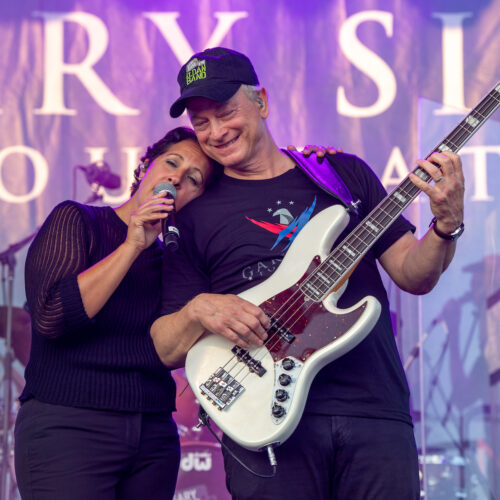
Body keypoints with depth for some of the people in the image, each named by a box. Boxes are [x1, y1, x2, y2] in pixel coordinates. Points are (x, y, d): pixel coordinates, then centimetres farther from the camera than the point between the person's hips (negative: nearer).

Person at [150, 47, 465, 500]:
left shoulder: (345, 174, 14)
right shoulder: (196, 218, 10)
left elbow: (413, 275, 13)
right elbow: (165, 350, 8)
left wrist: (447, 224, -6)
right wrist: (198, 311, -12)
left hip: (376, 410, 1)